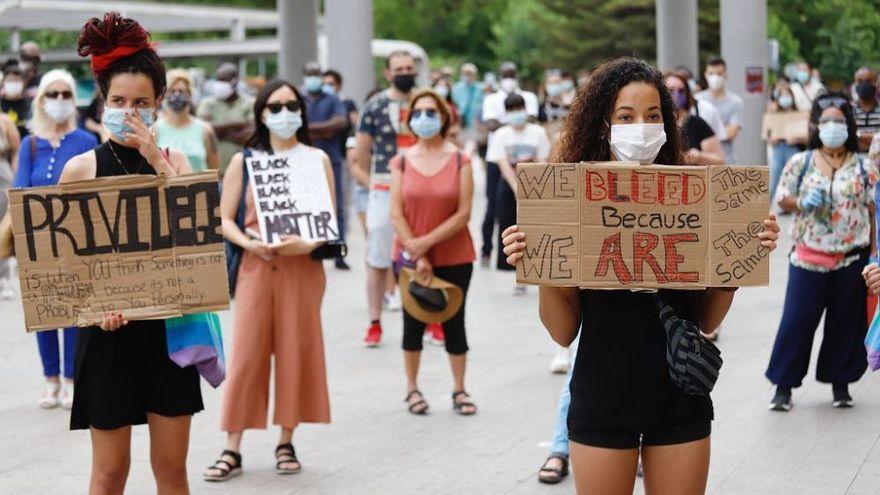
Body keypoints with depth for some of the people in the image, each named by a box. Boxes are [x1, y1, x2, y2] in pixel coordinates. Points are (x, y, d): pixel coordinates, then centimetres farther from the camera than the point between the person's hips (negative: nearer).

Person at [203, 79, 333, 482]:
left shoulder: (317, 160, 6)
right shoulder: (243, 161, 6)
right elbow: (225, 218, 5)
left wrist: (307, 244, -17)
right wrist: (250, 243, -14)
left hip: (302, 265, 0)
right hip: (256, 265, 0)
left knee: (296, 351, 3)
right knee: (246, 354, -3)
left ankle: (286, 443, 14)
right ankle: (232, 450, 0)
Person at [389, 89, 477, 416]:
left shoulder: (459, 161, -4)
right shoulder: (402, 161, 0)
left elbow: (463, 213, -10)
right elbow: (396, 214, -4)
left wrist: (426, 242, -16)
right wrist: (417, 256, -12)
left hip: (454, 257, -1)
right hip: (410, 256, 1)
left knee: (453, 321, 5)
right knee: (413, 321, 9)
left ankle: (459, 390, 16)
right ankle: (412, 388, 21)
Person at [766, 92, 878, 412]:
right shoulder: (800, 163, 1)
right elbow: (782, 198, 6)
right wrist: (802, 203, -16)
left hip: (851, 258, 1)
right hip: (809, 257, -1)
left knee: (846, 323, 9)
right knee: (797, 320, -2)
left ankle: (840, 382, 24)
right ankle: (784, 385, 7)